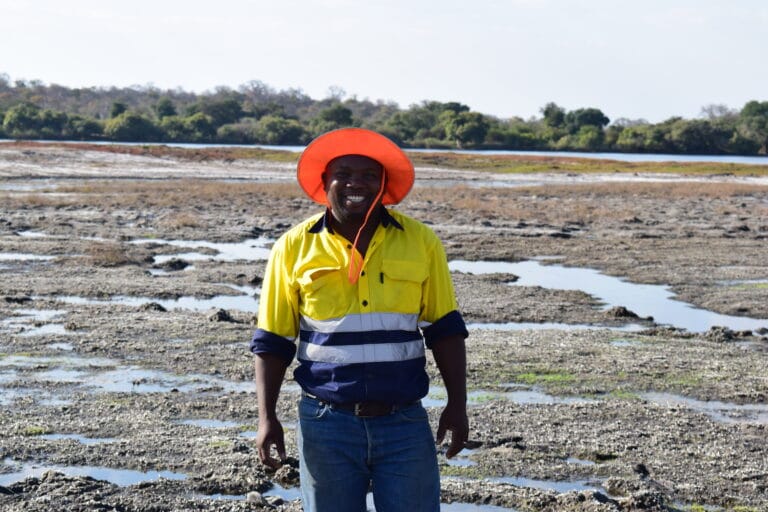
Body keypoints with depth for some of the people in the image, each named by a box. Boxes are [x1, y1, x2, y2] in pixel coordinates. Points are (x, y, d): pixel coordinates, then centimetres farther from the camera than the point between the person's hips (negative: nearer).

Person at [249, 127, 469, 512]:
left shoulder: (420, 242, 2)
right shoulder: (295, 247, 1)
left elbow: (444, 329, 8)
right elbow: (272, 341, 5)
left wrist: (457, 404, 2)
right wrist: (267, 417, -3)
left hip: (404, 424, 0)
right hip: (326, 425, 0)